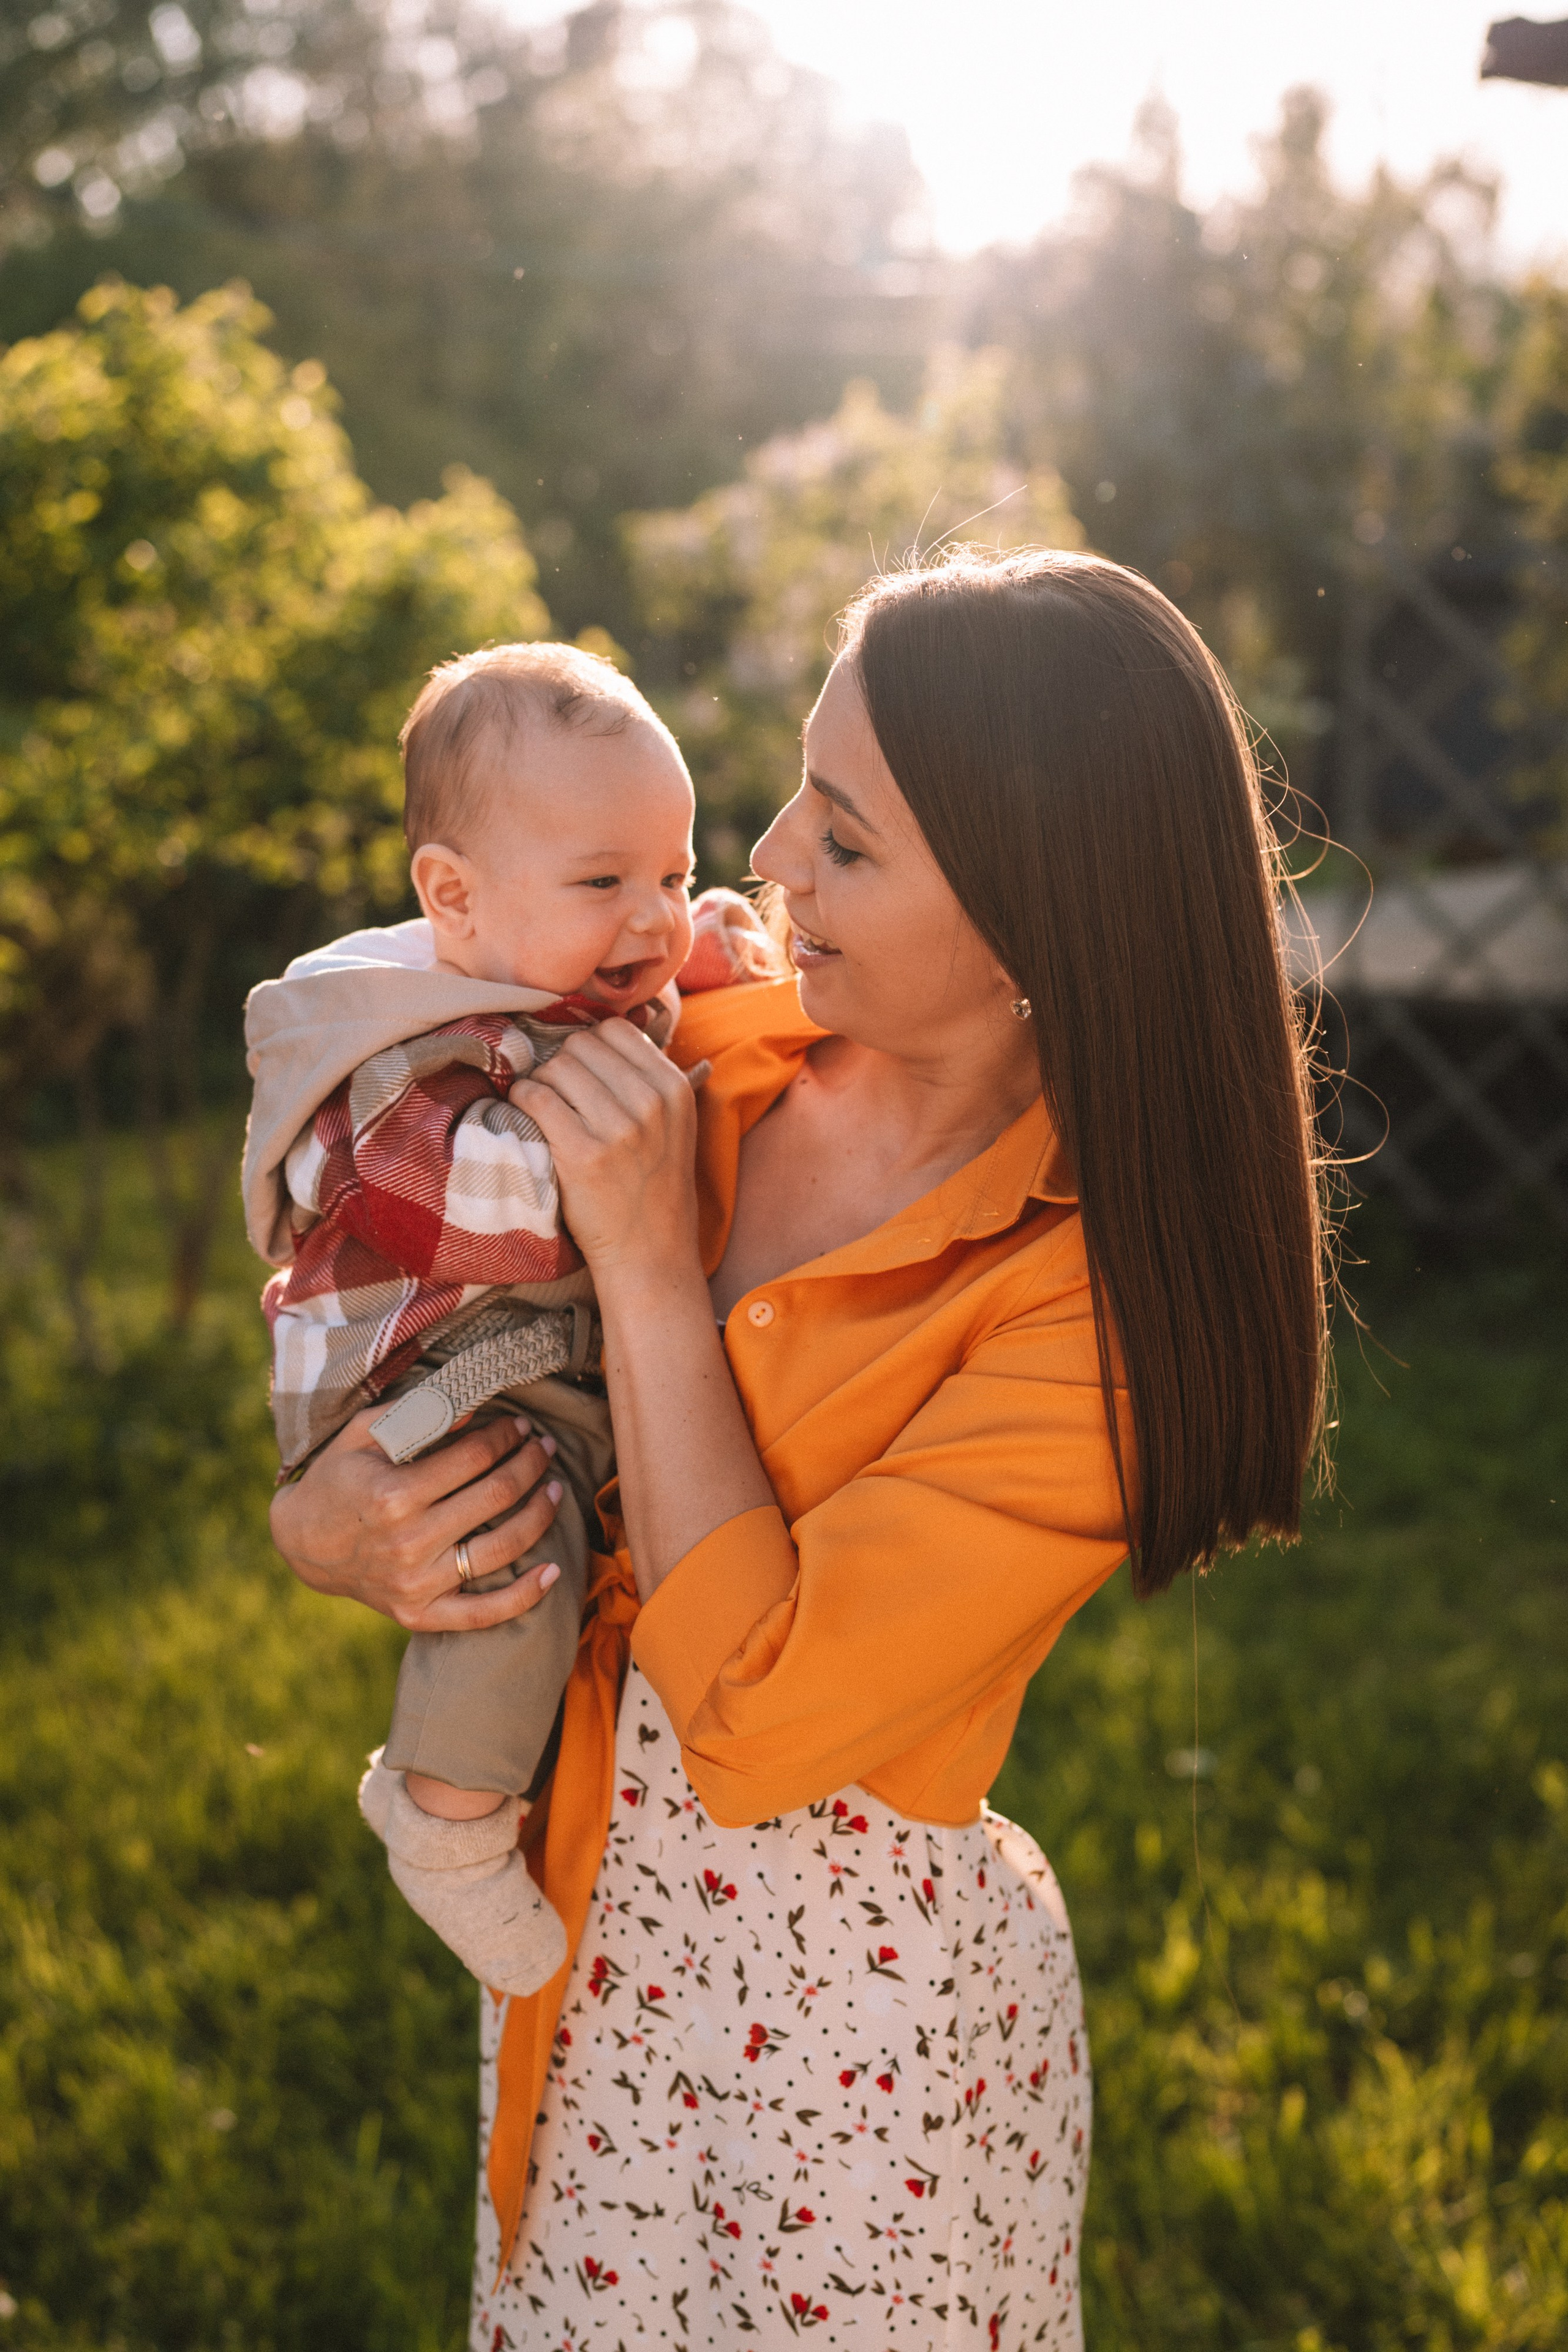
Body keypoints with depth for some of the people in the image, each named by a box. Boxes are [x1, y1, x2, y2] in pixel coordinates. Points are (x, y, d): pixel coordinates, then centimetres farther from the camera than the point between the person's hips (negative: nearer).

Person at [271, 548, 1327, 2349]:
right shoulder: (713, 1063, -8)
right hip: (598, 1930, 6)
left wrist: (648, 1265, -25)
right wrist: (322, 1513, -15)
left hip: (859, 2013, -5)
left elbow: (752, 1710, -28)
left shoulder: (1094, 1294, -25)